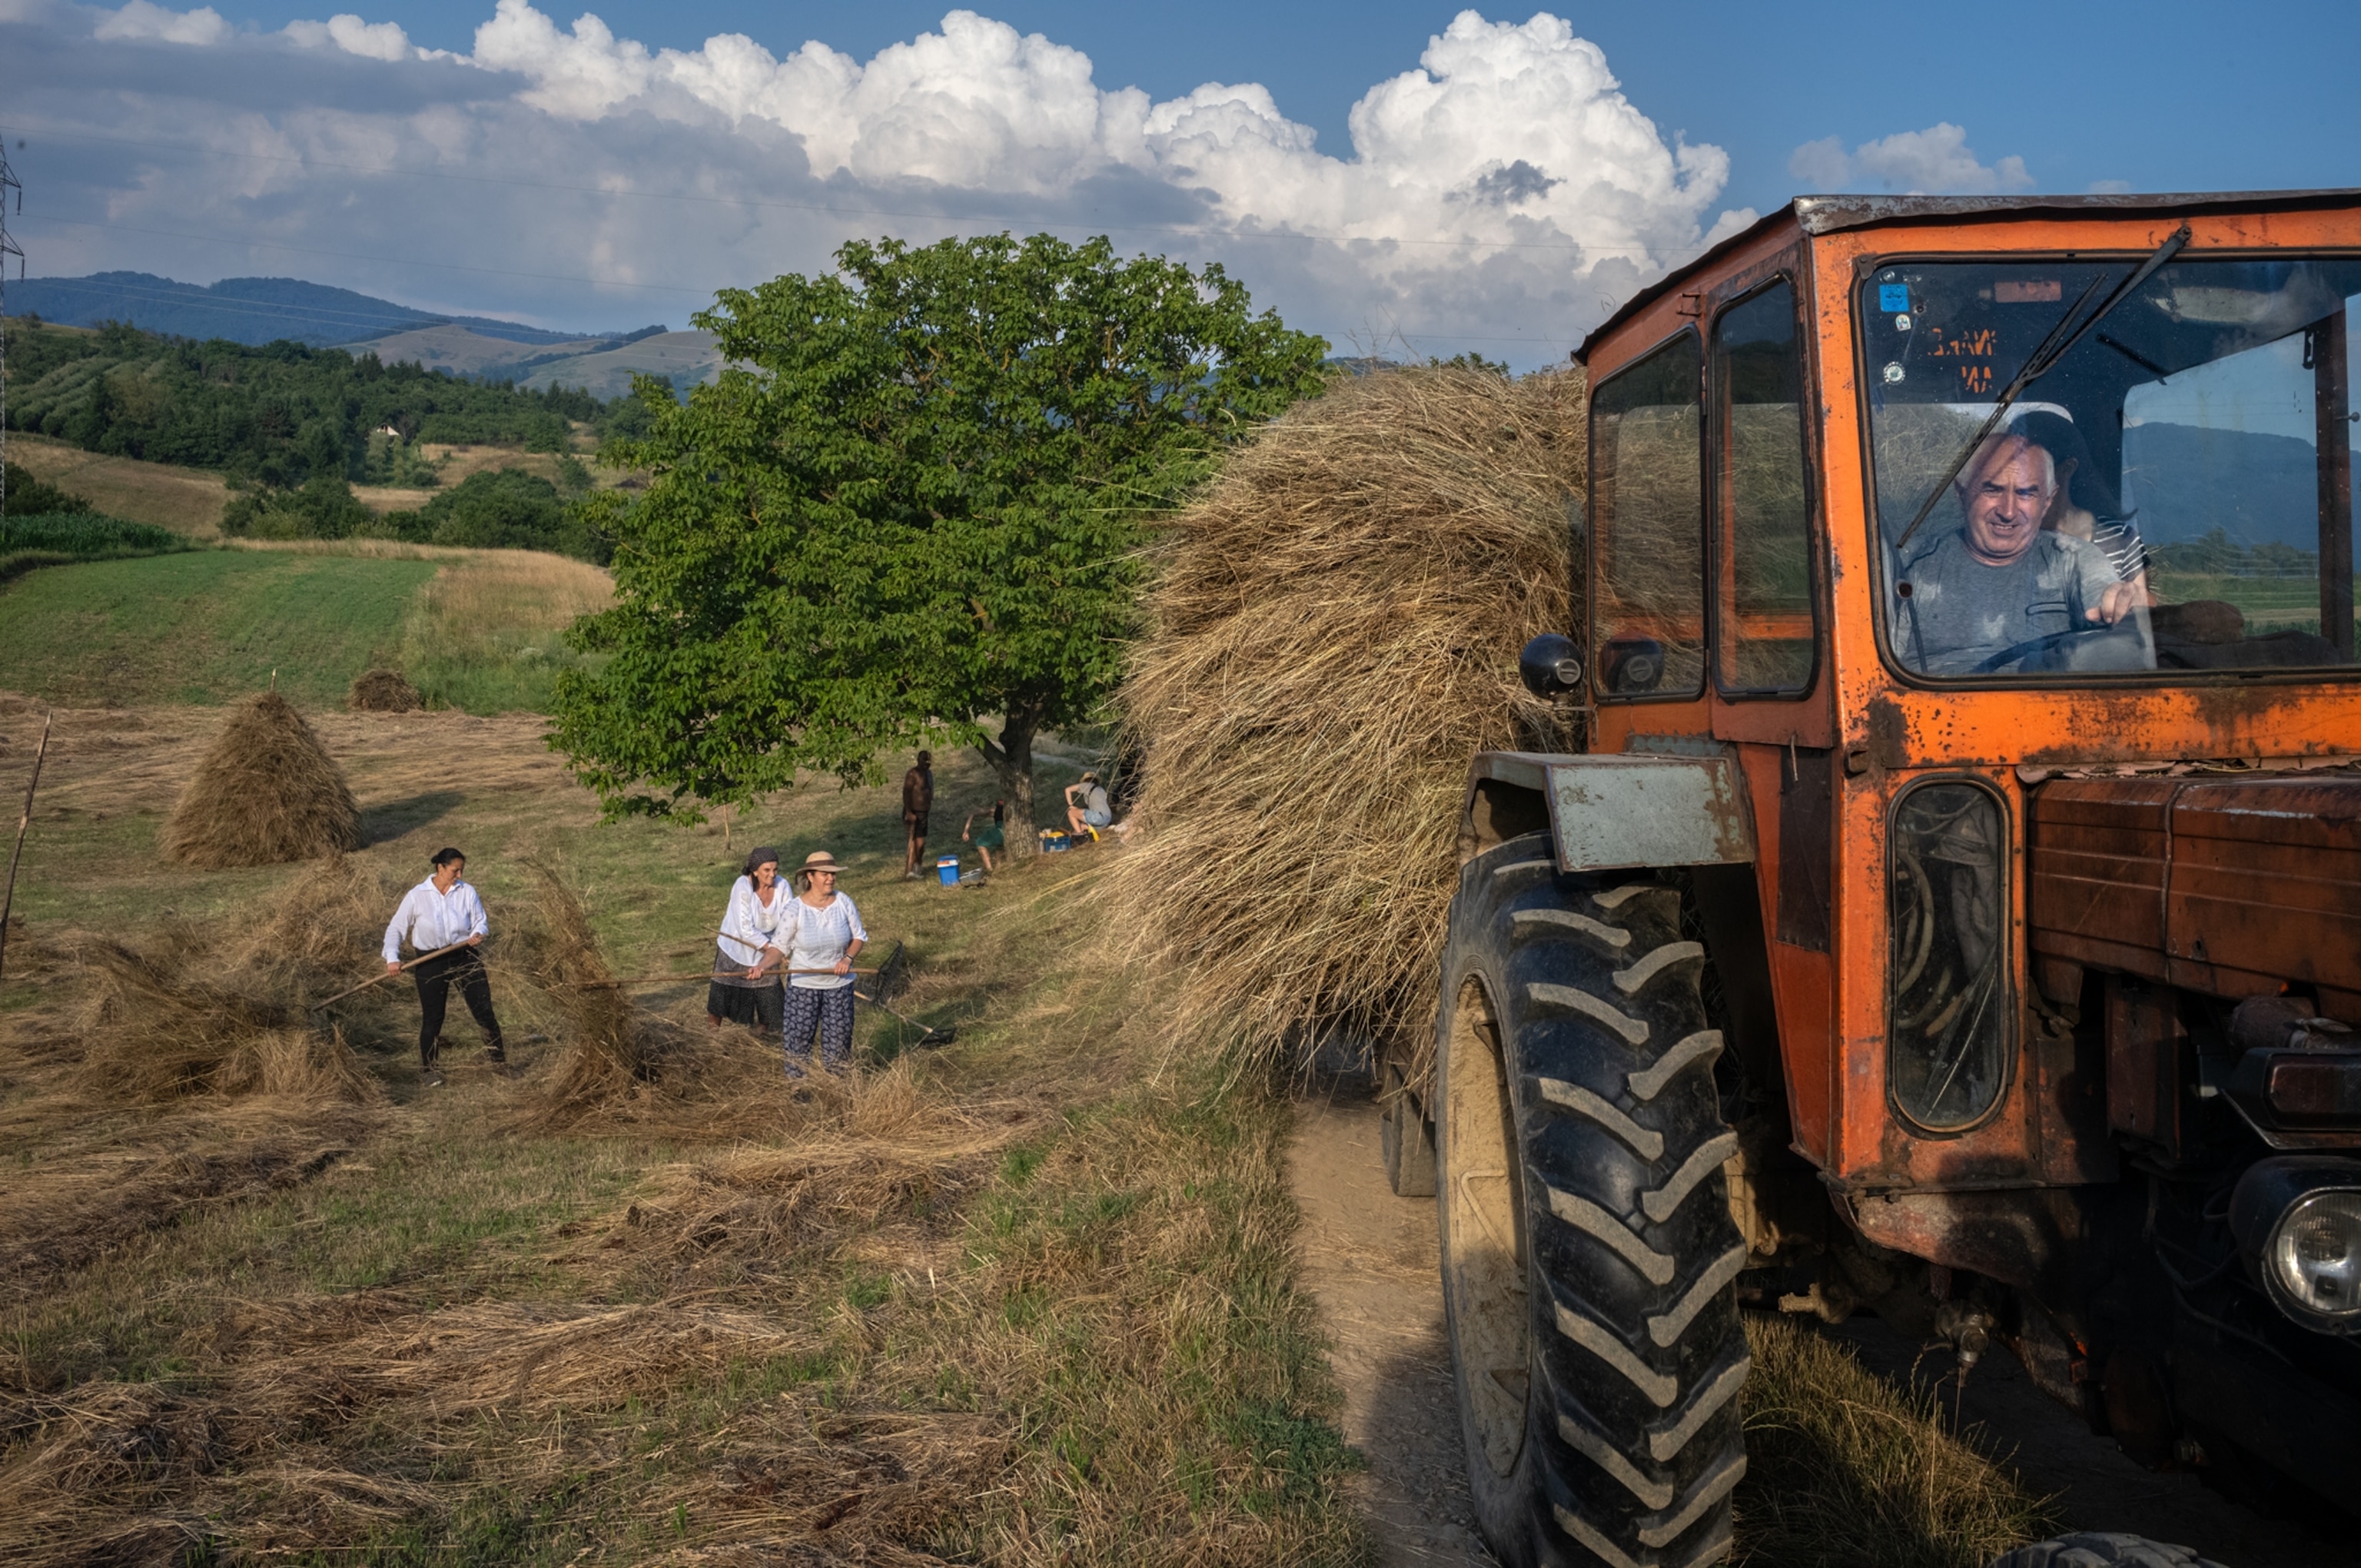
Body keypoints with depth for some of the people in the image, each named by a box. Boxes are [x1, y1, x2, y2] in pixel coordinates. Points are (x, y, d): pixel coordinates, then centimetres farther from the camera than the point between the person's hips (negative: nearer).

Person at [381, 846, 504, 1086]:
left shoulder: (467, 892, -2)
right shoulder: (417, 896, -7)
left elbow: (481, 921, 3)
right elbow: (396, 929, -3)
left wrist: (478, 934, -20)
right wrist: (392, 958, -16)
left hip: (466, 958, 1)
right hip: (431, 963, -1)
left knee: (484, 1012, 2)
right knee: (432, 1019, 6)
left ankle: (500, 1062, 17)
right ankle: (429, 1070, 25)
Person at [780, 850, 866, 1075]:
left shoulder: (844, 903, -6)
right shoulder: (795, 908, -13)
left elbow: (860, 937, 4)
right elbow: (780, 946, -11)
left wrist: (848, 958, -13)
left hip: (839, 983, 2)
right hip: (803, 984, -2)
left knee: (839, 1034, 9)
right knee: (799, 1034, 4)